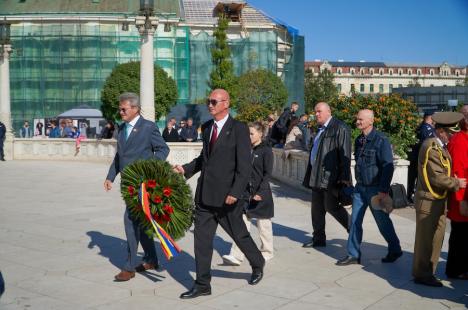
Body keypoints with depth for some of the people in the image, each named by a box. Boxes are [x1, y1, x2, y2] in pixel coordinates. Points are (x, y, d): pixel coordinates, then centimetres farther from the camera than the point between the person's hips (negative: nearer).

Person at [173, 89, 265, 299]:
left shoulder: (238, 129, -10)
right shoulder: (207, 127, 11)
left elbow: (244, 165, -14)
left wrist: (235, 193, -21)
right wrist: (186, 169, 6)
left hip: (226, 196, -6)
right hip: (204, 194, 6)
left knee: (239, 235, 12)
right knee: (202, 239, 5)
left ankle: (257, 265, 39)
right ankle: (202, 284, 15)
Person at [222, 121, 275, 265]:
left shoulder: (266, 151, -8)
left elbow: (267, 174, -12)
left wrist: (261, 192, -20)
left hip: (261, 194, -5)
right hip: (246, 192, 5)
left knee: (263, 224, 8)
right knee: (242, 223, -1)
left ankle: (266, 252, 25)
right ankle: (236, 255, -3)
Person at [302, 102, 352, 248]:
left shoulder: (340, 128, -11)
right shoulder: (320, 129, 17)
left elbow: (345, 154, -16)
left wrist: (344, 177, -20)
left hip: (331, 175, -9)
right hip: (317, 175, 9)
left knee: (331, 206, -6)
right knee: (317, 207, 11)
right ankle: (318, 238, 20)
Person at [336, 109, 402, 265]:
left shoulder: (381, 140, -15)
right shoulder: (359, 140, 8)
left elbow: (388, 167, -17)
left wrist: (383, 191, -19)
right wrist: (358, 183, 17)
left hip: (375, 189, -7)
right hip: (360, 188, 7)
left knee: (383, 221, 7)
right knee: (355, 221, 5)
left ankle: (395, 250, 26)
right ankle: (353, 255, 12)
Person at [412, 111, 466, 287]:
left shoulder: (440, 147, 13)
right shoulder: (432, 148, -19)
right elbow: (437, 178, -23)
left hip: (438, 201, 10)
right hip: (429, 202, -10)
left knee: (435, 238, 17)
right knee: (426, 239, 1)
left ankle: (427, 272, 29)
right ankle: (422, 275, 12)